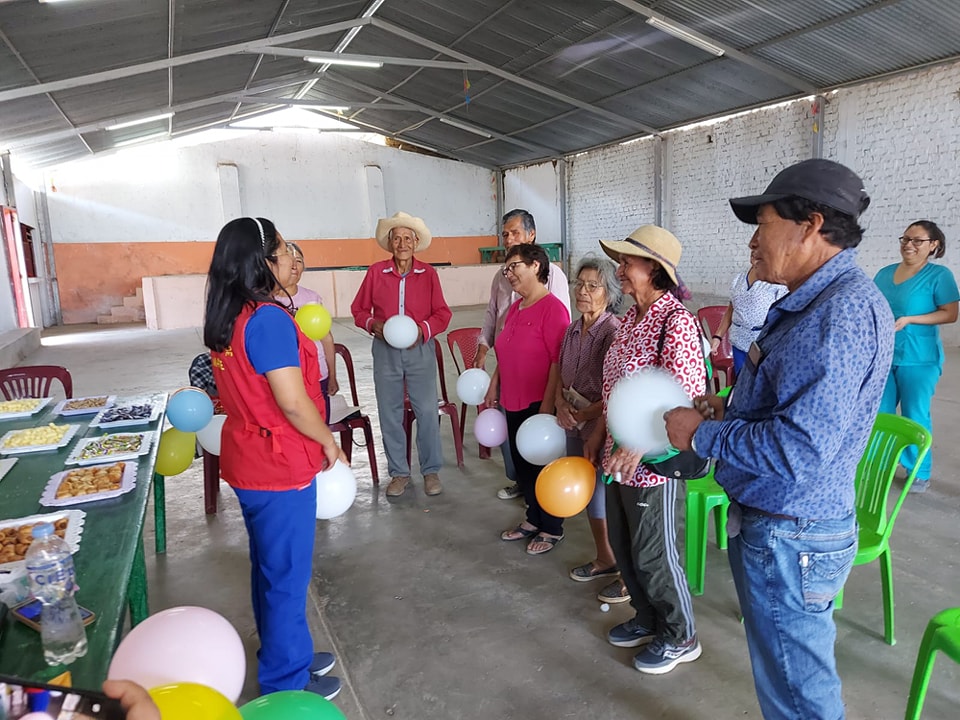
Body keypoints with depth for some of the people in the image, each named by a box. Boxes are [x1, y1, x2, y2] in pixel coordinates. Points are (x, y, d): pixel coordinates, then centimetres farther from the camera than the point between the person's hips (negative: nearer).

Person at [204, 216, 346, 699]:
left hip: (248, 458, 9)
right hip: (279, 465, -9)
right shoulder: (269, 319, -23)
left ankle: (282, 656, 41)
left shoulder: (225, 318, 5)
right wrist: (329, 441, -10)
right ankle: (286, 682, 27)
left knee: (269, 565, 22)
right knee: (287, 573, 8)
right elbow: (293, 401, -24)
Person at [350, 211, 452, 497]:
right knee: (389, 413, 8)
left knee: (427, 411, 0)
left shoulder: (429, 273, -2)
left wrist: (423, 330, -15)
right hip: (385, 351, 1)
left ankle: (431, 470, 17)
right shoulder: (375, 272, -1)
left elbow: (442, 313, 1)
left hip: (420, 350, -1)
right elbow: (359, 309, 6)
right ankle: (399, 472, 23)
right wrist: (373, 324, -13)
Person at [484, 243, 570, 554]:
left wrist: (547, 406, -20)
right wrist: (493, 387, 15)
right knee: (522, 465, 18)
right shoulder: (514, 309, 9)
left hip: (538, 405, -8)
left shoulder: (552, 308, -17)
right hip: (513, 403, 8)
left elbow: (559, 361, -20)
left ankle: (552, 529, 27)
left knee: (542, 467, 7)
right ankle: (533, 519, 38)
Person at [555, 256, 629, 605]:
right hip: (575, 428, 7)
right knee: (588, 497, 19)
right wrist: (561, 405, -5)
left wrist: (585, 414, -17)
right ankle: (605, 560, 40)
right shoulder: (573, 330, 4)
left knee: (606, 502, 2)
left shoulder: (614, 333, -18)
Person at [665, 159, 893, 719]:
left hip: (790, 540, -10)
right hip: (773, 526, 10)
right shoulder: (818, 301, 9)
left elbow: (797, 450, -31)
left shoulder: (843, 310, -24)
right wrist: (730, 410, 4)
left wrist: (702, 434, -17)